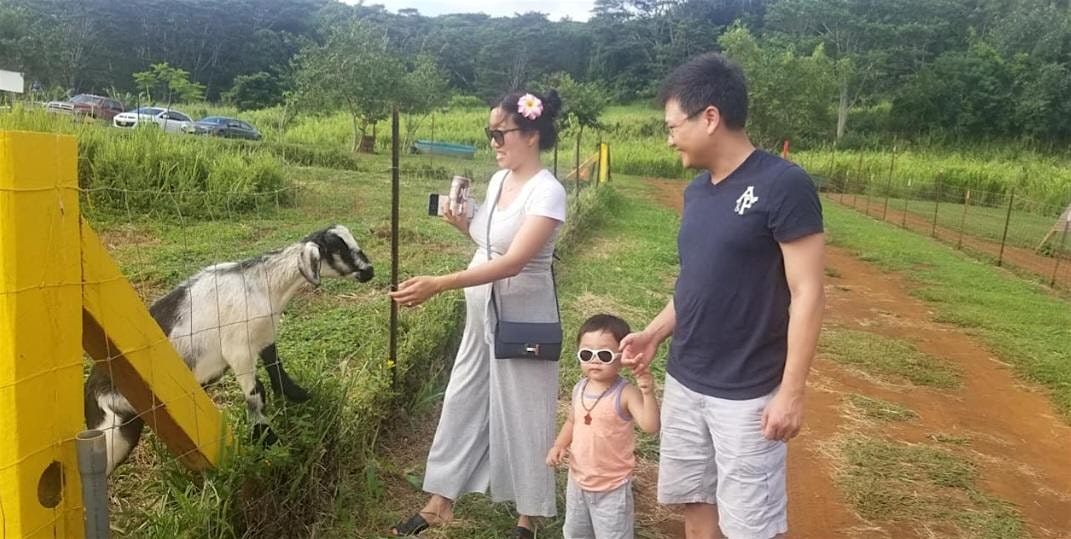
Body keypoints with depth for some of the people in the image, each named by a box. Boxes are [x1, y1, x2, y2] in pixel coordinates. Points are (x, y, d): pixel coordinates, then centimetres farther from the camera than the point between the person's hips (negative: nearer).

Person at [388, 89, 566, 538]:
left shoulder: (547, 191, -20)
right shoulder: (498, 180, 5)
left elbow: (513, 262, -29)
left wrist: (438, 284, -35)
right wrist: (461, 223, -3)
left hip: (521, 319, -8)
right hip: (481, 315, 8)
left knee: (522, 413, 6)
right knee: (462, 402, 15)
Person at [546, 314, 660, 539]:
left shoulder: (626, 393, -23)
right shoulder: (579, 388, -4)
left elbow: (651, 426, -36)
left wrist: (648, 394, -50)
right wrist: (559, 445, -3)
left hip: (612, 487, -6)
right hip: (578, 480, 6)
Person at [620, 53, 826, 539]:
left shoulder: (784, 185, -16)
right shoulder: (696, 191, 7)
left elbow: (807, 294, -16)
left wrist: (790, 390, -17)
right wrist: (654, 334, 8)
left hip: (746, 395, -7)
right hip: (684, 383, 7)